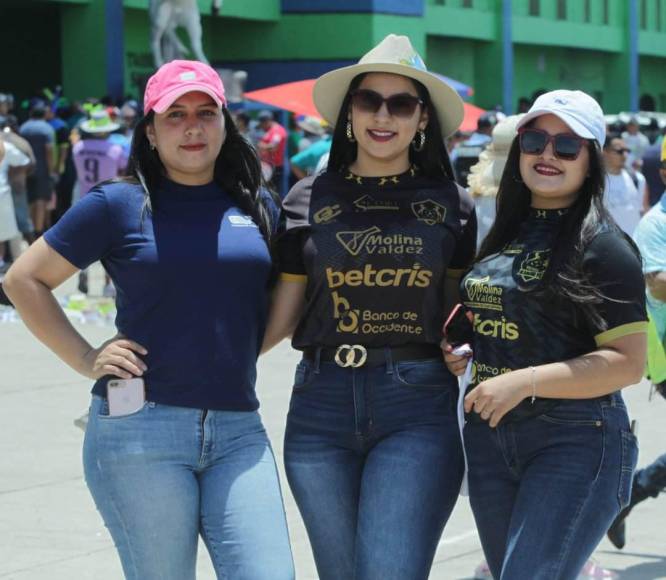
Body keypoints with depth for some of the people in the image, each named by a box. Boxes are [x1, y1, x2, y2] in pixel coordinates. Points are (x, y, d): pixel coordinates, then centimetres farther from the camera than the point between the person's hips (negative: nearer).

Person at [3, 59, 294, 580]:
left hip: (238, 432, 3)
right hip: (141, 427, -3)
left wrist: (237, 353, 9)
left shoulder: (257, 207, 12)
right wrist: (85, 358, -2)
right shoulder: (119, 205, 1)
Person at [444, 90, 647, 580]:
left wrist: (524, 382, -22)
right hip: (488, 435, 8)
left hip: (575, 442, -8)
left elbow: (628, 362, -16)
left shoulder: (602, 245, -9)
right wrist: (459, 351, 7)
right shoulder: (506, 235, 13)